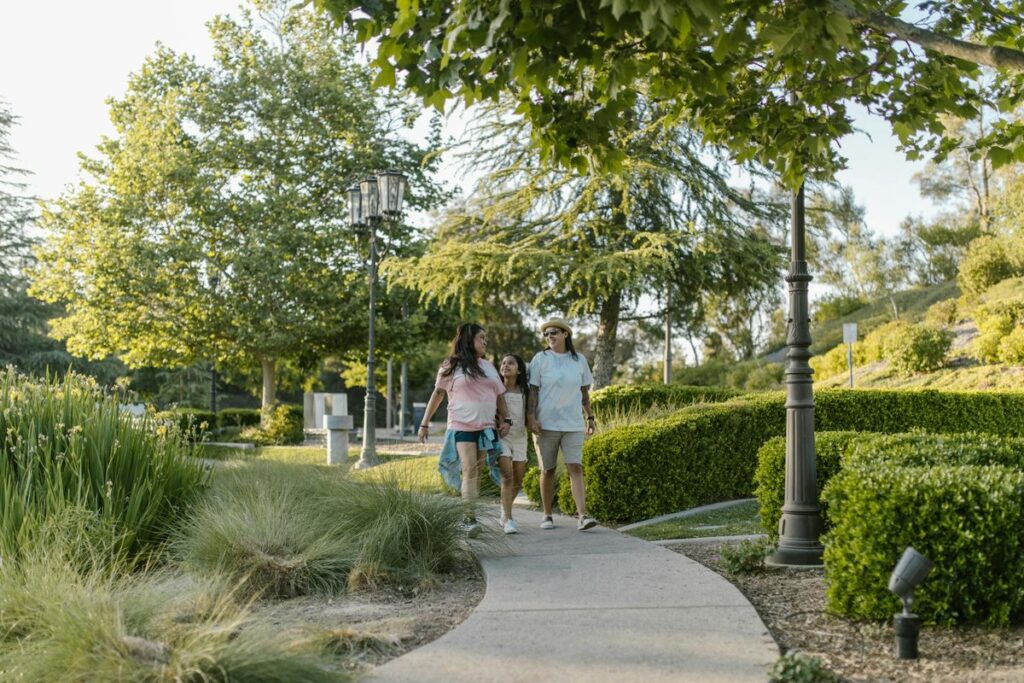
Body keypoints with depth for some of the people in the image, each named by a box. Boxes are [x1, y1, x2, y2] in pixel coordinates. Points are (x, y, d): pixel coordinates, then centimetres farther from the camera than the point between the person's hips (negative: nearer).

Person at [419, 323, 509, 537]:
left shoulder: (488, 366, 17)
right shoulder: (452, 366, 3)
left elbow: (499, 396, 19)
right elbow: (437, 394, 6)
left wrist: (505, 420, 7)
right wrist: (425, 424, 3)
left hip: (485, 427, 5)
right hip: (462, 426, -4)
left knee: (476, 472, 3)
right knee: (469, 470, -15)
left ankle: (467, 518, 7)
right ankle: (469, 519, -19)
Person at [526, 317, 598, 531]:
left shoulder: (579, 360, 8)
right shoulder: (540, 359, 0)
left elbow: (584, 392, 14)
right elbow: (532, 390, -3)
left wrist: (589, 417, 12)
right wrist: (531, 417, -12)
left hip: (573, 424, 1)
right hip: (545, 423, -1)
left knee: (575, 467, -9)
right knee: (547, 470, 5)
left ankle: (582, 516, -14)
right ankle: (547, 516, 16)